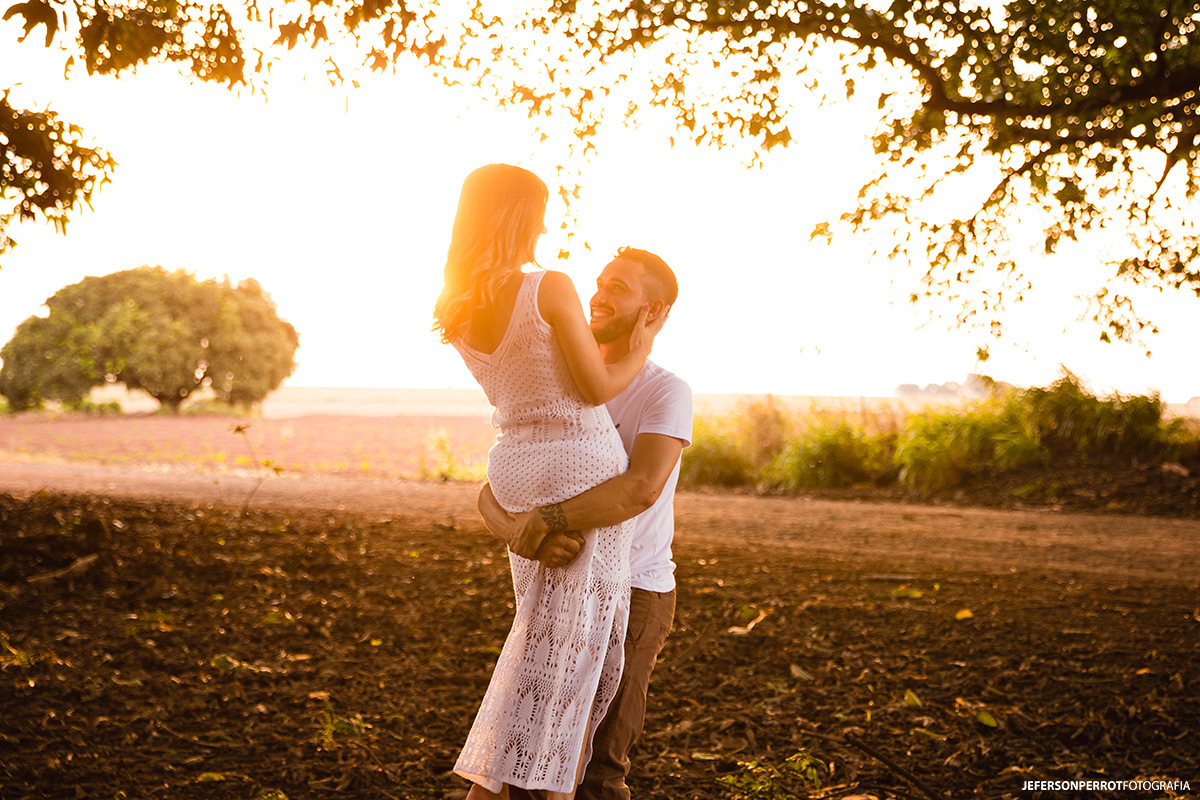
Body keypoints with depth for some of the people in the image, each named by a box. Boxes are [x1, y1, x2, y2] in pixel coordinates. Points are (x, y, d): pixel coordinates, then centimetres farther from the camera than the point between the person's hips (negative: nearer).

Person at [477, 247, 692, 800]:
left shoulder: (666, 393, -11)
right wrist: (522, 536, -27)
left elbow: (643, 487, -30)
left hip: (634, 593, -5)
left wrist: (547, 519, -35)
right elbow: (492, 495, -5)